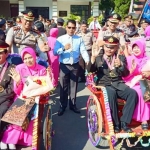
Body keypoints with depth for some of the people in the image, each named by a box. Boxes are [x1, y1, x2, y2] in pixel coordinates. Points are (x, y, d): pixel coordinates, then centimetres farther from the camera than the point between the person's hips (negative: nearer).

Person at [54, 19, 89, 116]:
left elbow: (83, 51, -6)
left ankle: (73, 105, 26)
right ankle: (63, 106, 20)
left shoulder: (79, 39, 4)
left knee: (74, 86, 12)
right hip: (64, 66, -1)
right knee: (64, 87, 6)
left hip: (75, 66, 1)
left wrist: (87, 60, -24)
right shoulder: (60, 39, 0)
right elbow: (55, 52, -9)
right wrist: (63, 48, -26)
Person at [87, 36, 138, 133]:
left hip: (118, 84, 3)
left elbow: (126, 74, 3)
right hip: (104, 85, -2)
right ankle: (115, 124, -22)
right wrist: (93, 57, -18)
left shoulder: (121, 58, 16)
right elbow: (90, 70, -4)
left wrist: (120, 65, -17)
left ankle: (124, 123, -18)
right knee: (111, 93, -36)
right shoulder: (98, 58, 12)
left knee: (133, 93, -26)